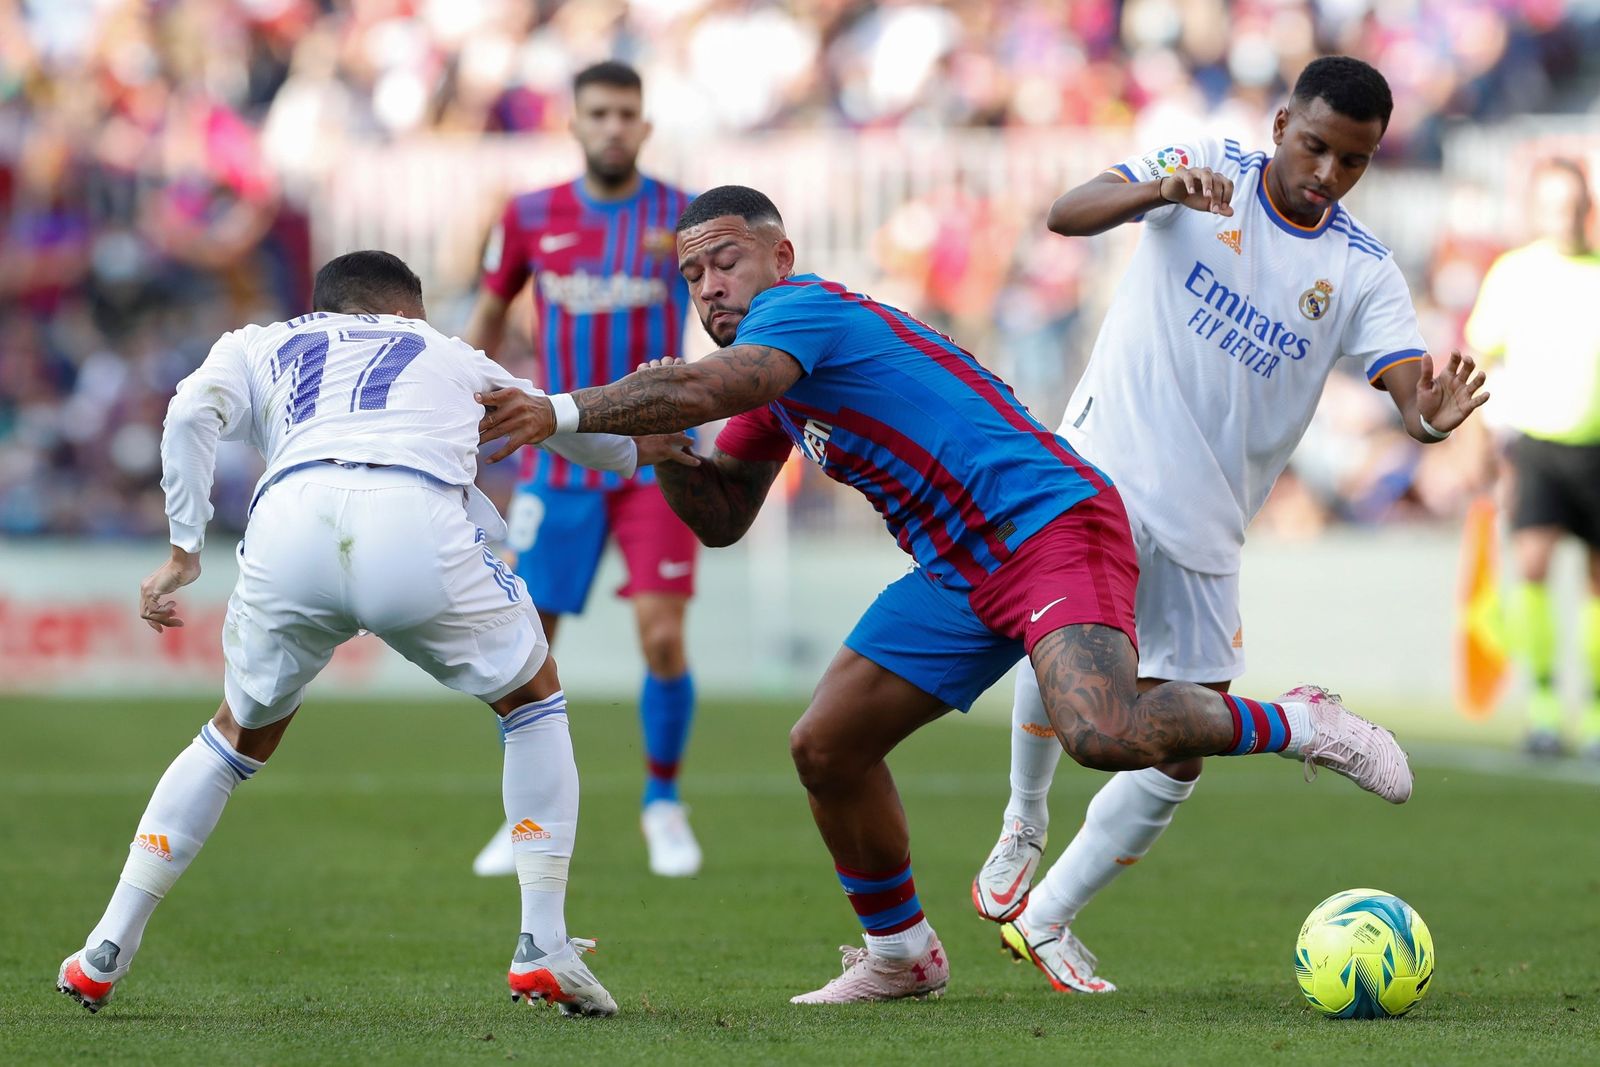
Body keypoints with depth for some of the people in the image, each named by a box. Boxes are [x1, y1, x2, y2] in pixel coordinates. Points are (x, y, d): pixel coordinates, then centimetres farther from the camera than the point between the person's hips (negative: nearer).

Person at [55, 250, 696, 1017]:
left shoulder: (258, 346, 35)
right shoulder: (445, 356, 38)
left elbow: (193, 414, 13)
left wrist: (184, 549, 13)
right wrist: (635, 450, 73)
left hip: (287, 523, 1)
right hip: (416, 518, -1)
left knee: (241, 736, 27)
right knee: (534, 700, 25)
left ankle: (106, 952, 22)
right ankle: (543, 948, 16)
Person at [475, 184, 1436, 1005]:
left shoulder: (803, 309, -11)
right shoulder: (778, 383, 19)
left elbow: (701, 389, -30)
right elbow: (721, 518, 21)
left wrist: (563, 412, -29)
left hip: (1051, 526, -10)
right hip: (962, 573, 10)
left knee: (1102, 734, -33)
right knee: (827, 748, 4)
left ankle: (1294, 725, -9)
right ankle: (899, 953, 22)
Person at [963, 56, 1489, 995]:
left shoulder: (1364, 273, 4)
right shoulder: (1208, 171, 0)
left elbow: (1412, 384, -9)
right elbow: (1066, 215, -12)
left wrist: (1433, 416, -34)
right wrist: (1161, 191, -32)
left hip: (1206, 523, 4)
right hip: (1108, 463, -4)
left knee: (1179, 751, 2)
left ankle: (1046, 918, 19)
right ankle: (1023, 826, -3)